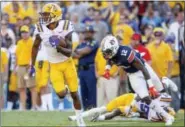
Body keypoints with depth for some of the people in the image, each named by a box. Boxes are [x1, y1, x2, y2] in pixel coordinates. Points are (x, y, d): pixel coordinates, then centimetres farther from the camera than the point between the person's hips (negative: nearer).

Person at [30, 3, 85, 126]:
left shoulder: (65, 27, -20)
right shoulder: (41, 29, -14)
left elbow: (69, 53, -20)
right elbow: (35, 47, 5)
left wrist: (58, 47, -39)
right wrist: (32, 66, 8)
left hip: (67, 64, -1)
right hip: (54, 66, 1)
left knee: (74, 93, 5)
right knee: (61, 94, -11)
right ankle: (64, 88, 27)